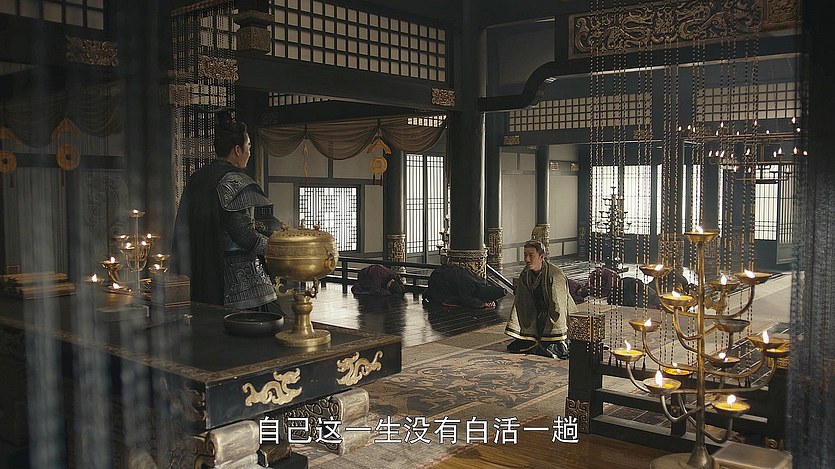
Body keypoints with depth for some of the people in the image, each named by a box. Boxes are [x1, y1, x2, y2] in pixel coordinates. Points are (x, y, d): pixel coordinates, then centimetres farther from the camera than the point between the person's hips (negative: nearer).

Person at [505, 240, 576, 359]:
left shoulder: (555, 275, -24)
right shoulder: (525, 275, -5)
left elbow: (558, 307, -23)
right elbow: (520, 304, -1)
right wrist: (515, 330, -5)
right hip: (540, 317, 6)